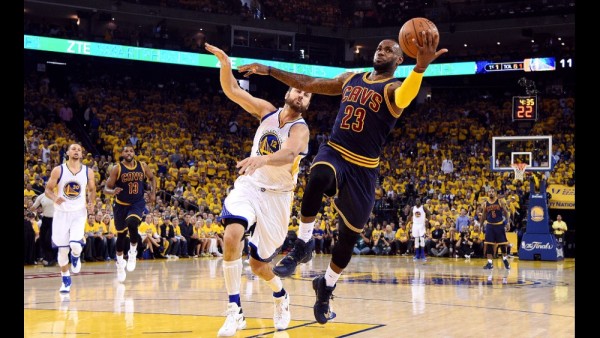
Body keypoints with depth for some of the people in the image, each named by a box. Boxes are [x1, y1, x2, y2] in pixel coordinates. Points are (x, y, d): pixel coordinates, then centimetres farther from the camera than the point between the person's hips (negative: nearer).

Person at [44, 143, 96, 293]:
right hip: (61, 212, 0)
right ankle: (66, 280, 20)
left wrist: (91, 202, -7)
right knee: (62, 249, 3)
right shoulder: (58, 170, -5)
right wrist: (55, 198, -22)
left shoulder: (88, 172, -1)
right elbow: (48, 189, -1)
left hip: (79, 213, 0)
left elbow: (92, 190, 13)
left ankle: (76, 257, 18)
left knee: (75, 244, -19)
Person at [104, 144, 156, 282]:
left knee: (132, 223, -29)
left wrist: (153, 193, 2)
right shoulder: (117, 169, -11)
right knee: (121, 234, 8)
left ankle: (133, 252, -6)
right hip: (121, 204, 0)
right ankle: (120, 263, 28)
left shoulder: (142, 166, -2)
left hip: (138, 203, 0)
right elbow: (106, 188, -10)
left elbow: (152, 178, 16)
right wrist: (113, 191, -33)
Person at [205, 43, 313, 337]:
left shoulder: (300, 129, -13)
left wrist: (263, 159, -56)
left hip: (277, 195, -2)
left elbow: (289, 154, -35)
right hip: (249, 185, 2)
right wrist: (225, 64, -22)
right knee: (232, 236, -28)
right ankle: (235, 310, -23)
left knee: (259, 264, 3)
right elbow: (232, 91, -2)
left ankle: (281, 297, 39)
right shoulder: (267, 111, 2)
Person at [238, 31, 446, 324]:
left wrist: (421, 67, -54)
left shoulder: (393, 89, -6)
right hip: (333, 152, 2)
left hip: (363, 168, -2)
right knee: (319, 177, -36)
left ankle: (326, 288, 31)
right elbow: (308, 84, 22)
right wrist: (269, 70, 19)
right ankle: (301, 247, -23)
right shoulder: (351, 79, 12)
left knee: (350, 235, 6)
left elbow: (404, 97, -33)